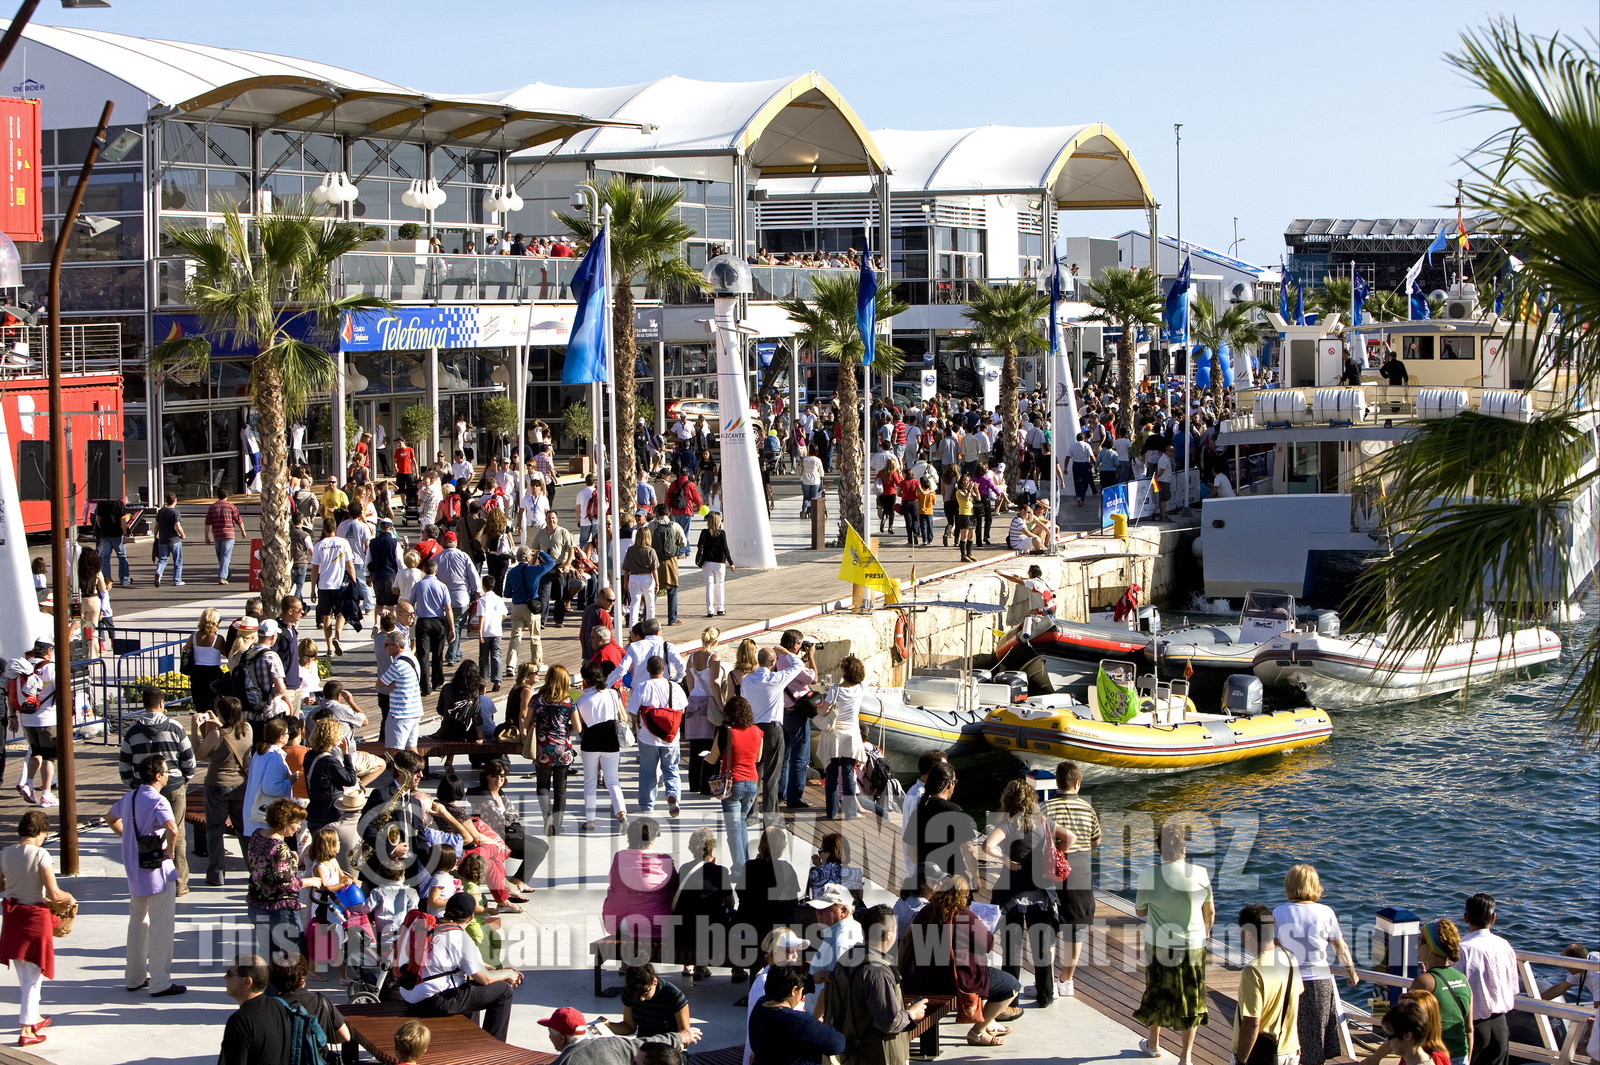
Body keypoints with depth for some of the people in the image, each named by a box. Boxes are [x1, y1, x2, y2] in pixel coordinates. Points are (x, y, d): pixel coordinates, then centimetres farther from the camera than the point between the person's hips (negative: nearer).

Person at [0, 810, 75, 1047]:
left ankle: (34, 1018, 36)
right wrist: (68, 897, 1)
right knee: (33, 976, 4)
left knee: (24, 974, 20)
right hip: (35, 915, -6)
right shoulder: (41, 855, -19)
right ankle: (26, 1031, 5)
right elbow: (54, 895, -21)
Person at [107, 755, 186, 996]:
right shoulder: (157, 802, -19)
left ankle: (134, 977, 28)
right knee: (161, 926, -1)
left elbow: (111, 819, 24)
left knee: (137, 923, 20)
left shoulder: (129, 797, 6)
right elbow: (172, 829, -35)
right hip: (157, 870, -8)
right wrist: (169, 850, -18)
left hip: (134, 872, 8)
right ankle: (160, 983, 1)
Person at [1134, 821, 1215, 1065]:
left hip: (1160, 946, 0)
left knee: (1158, 993, 21)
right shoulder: (1200, 875, -10)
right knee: (1190, 999, 12)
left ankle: (1153, 1043, 40)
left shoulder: (1148, 877, -15)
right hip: (1193, 946, 0)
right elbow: (1210, 913, 3)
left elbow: (1140, 911, 1)